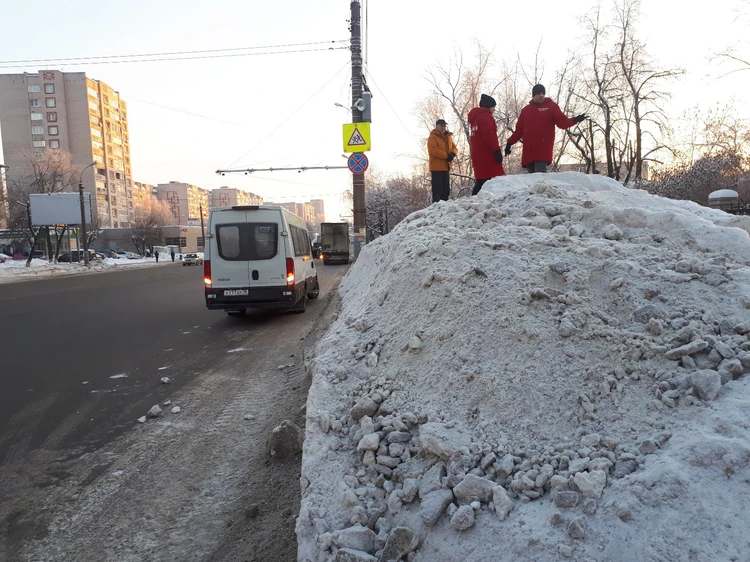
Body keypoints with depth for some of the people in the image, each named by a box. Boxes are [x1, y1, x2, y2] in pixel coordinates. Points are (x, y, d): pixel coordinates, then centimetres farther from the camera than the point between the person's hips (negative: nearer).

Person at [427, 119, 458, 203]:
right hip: (437, 167, -7)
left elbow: (454, 147, 16)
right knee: (437, 189, -10)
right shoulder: (433, 137, -6)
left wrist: (452, 154, -9)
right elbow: (433, 150, -19)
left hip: (446, 167, 8)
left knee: (446, 189, 10)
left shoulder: (448, 137, 17)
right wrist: (446, 156, -20)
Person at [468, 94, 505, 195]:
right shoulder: (486, 116, -6)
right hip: (487, 156, -10)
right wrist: (497, 150, -18)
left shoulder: (476, 118, 24)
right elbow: (489, 135, -18)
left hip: (478, 156, 10)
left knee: (480, 182, 10)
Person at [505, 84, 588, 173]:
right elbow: (519, 129, 19)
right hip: (528, 150, 4)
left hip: (543, 149, -4)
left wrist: (574, 120, -18)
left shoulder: (551, 106, 9)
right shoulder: (525, 110, 18)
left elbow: (562, 122, 0)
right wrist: (510, 143, 11)